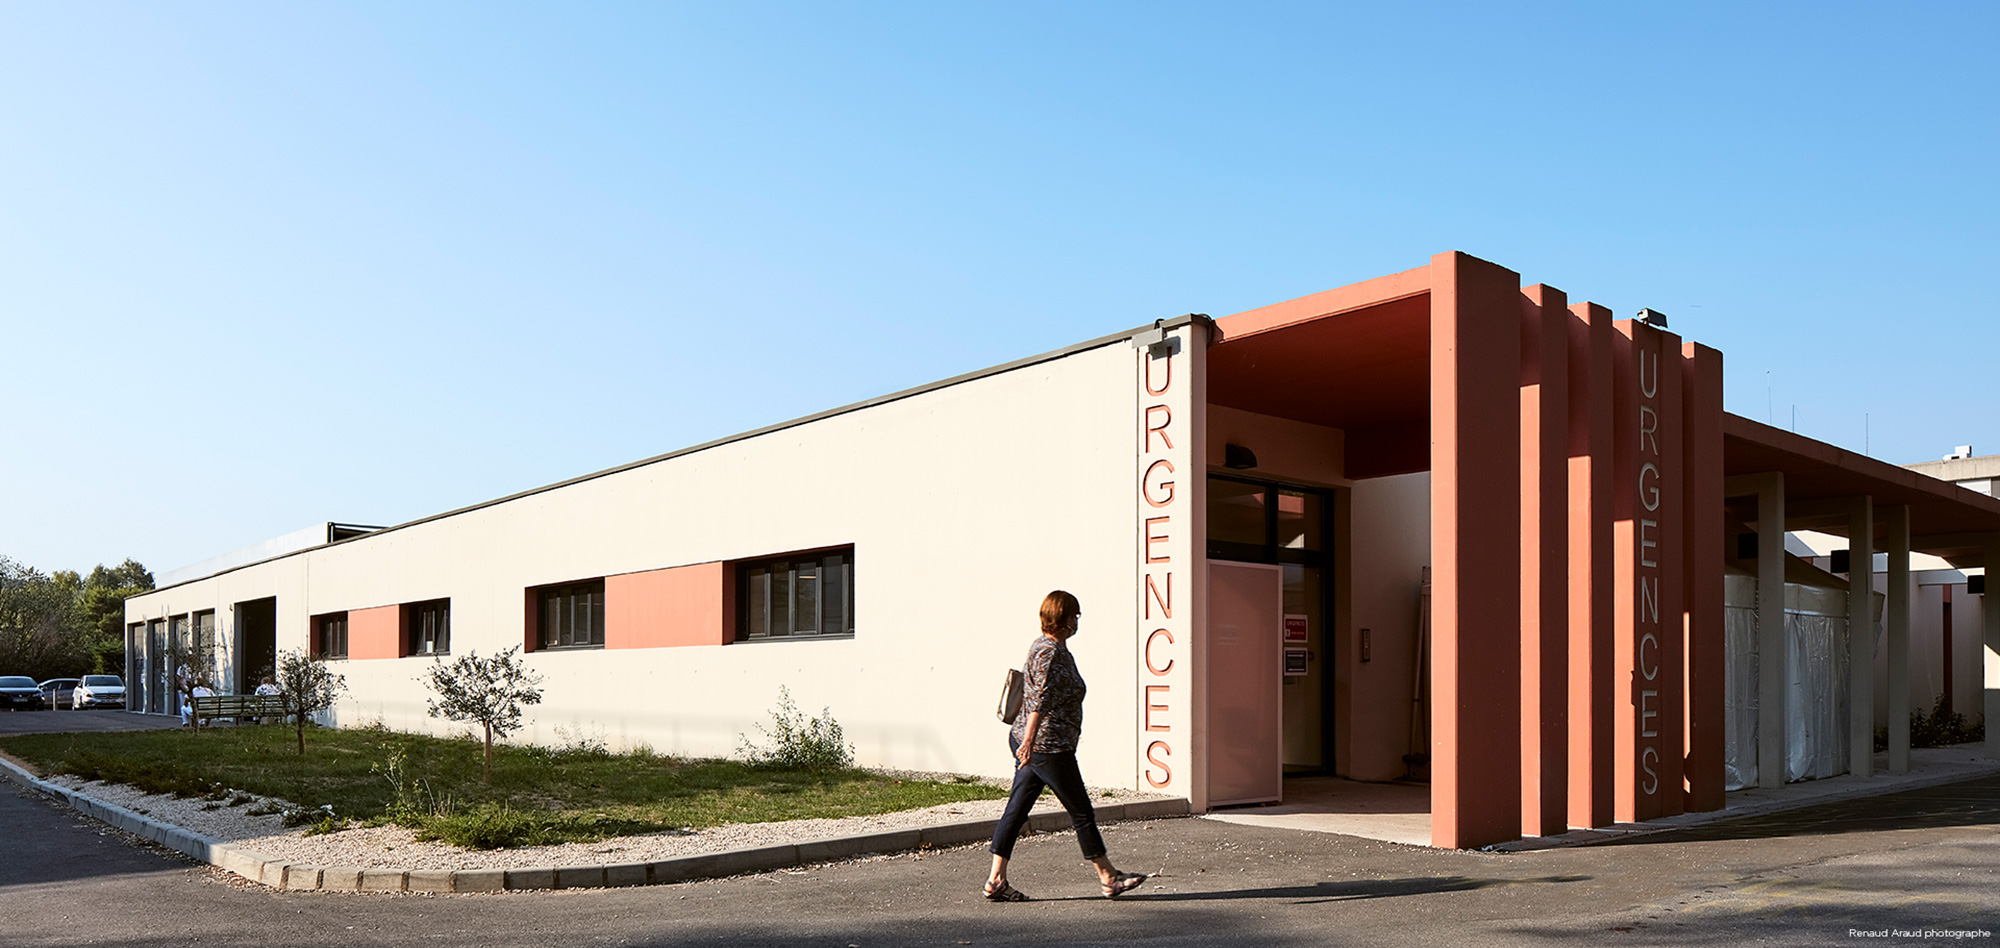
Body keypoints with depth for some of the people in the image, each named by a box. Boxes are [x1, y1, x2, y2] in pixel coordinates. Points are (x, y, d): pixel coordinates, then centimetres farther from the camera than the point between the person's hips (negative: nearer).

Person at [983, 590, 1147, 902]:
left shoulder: (1046, 646, 14)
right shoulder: (1050, 652, -17)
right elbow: (1039, 701, -24)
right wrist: (1029, 741, -29)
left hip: (1032, 745, 10)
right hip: (1049, 747, -10)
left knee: (1016, 809, 7)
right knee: (1081, 811, 2)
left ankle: (996, 881, 7)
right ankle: (1109, 878, 14)